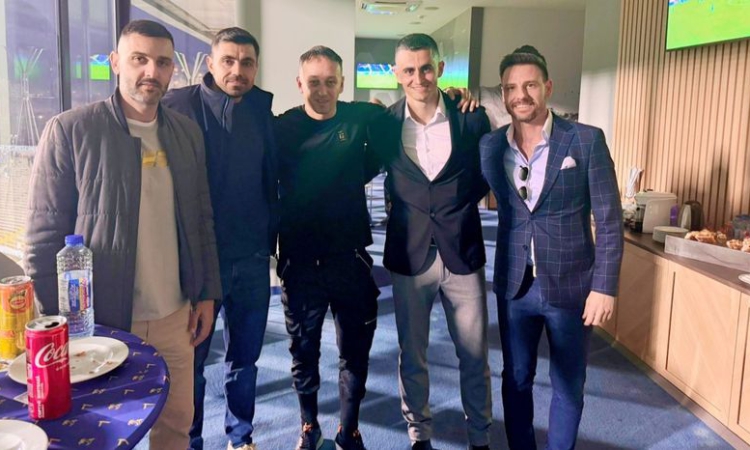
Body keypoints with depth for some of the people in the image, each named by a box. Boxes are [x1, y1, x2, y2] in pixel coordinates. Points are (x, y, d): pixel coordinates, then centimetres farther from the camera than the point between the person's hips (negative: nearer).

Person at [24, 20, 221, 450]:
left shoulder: (188, 132, 5)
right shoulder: (69, 131, -9)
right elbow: (45, 235, -8)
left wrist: (207, 294, 8)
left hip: (175, 317, 4)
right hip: (97, 321, -3)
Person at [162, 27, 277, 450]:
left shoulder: (262, 109, 5)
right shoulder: (178, 105, -7)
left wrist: (270, 236, 8)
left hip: (252, 257, 4)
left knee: (245, 356, 15)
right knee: (190, 358, 10)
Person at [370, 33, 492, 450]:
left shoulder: (472, 118, -5)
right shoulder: (384, 123, -3)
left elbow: (487, 175, 9)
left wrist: (457, 205, 2)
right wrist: (404, 204, 0)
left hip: (463, 252, 0)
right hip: (409, 255, 1)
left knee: (474, 356, 11)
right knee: (412, 356, 13)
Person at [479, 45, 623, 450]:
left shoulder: (586, 140, -9)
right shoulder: (489, 145, 0)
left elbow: (610, 221, -7)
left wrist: (604, 287, -11)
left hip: (571, 286, -2)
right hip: (514, 286, 3)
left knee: (567, 386, 14)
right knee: (516, 380, 16)